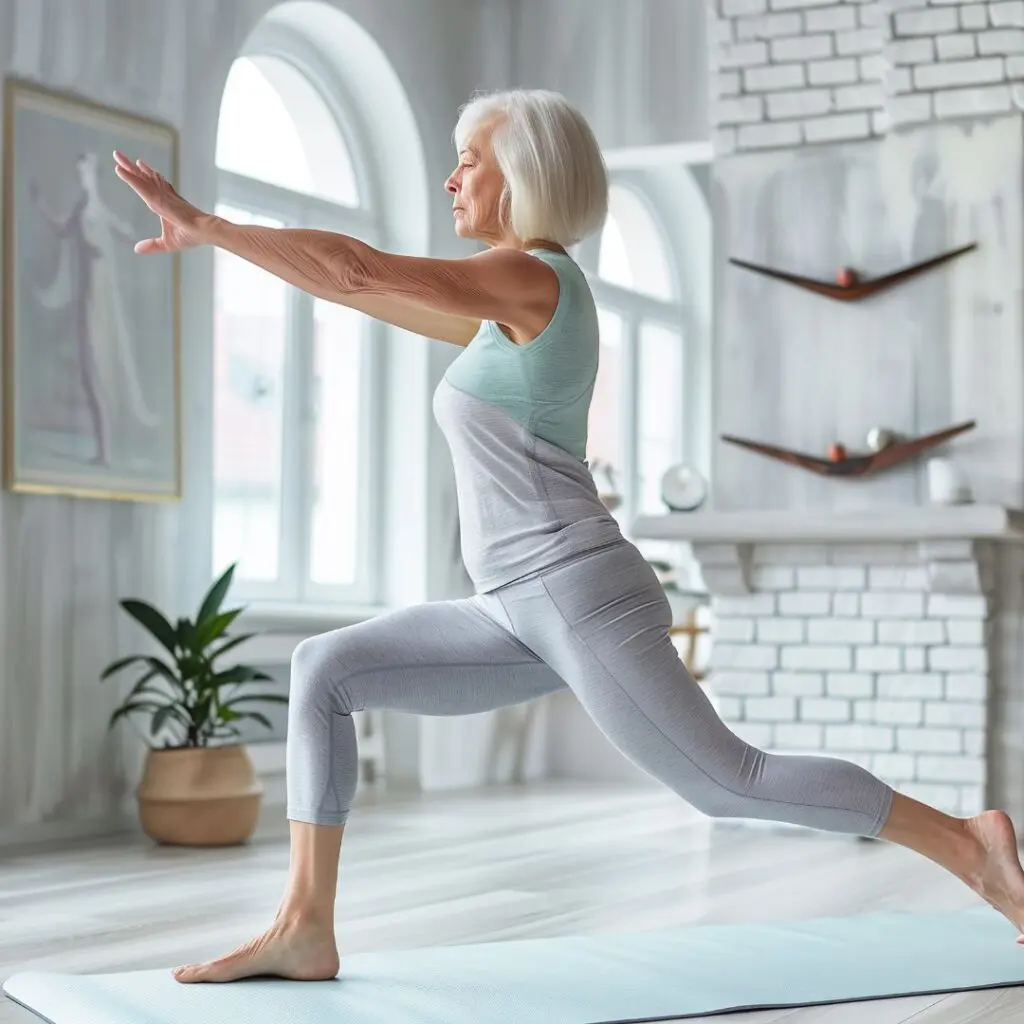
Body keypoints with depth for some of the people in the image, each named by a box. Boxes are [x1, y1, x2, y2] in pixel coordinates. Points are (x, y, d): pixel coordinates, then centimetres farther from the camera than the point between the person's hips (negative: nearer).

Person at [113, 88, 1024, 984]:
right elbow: (380, 296, 27)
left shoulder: (533, 278, -11)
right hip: (534, 616, 9)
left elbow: (357, 267, -17)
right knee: (324, 670, 4)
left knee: (730, 784, -5)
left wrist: (204, 224, -10)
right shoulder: (525, 305, 17)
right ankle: (305, 931, 1)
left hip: (583, 602, -9)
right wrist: (219, 235, 28)